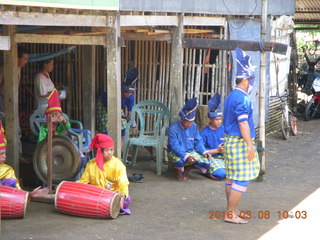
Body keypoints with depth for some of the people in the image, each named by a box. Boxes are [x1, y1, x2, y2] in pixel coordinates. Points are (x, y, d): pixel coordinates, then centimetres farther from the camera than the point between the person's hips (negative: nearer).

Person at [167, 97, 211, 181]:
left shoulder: (194, 126, 0)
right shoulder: (173, 129, -19)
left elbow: (198, 141, 5)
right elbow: (175, 147, -25)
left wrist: (204, 151, -14)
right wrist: (186, 156, -37)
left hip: (191, 151, 5)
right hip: (176, 153, -5)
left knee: (206, 163, -16)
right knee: (180, 161, -41)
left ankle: (188, 168, 13)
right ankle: (178, 171, -1)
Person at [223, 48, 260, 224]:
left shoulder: (231, 96, 15)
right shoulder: (242, 98, -17)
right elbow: (243, 123, -22)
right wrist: (250, 145, -20)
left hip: (230, 140, 10)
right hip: (240, 142, -10)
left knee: (232, 177, 14)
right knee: (242, 179, -7)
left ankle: (231, 210, 21)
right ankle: (230, 214, -6)